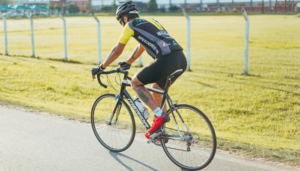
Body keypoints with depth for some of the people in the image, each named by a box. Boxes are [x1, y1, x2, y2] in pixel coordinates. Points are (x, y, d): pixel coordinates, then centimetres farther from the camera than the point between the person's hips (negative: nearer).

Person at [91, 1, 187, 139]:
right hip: (181, 59, 8)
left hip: (166, 60, -8)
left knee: (135, 83, 10)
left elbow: (117, 51, 14)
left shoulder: (131, 25, 9)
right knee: (157, 89, 27)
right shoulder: (149, 22, 32)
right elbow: (141, 48, 44)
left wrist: (101, 68, 26)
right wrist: (127, 63, 54)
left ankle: (159, 115, -3)